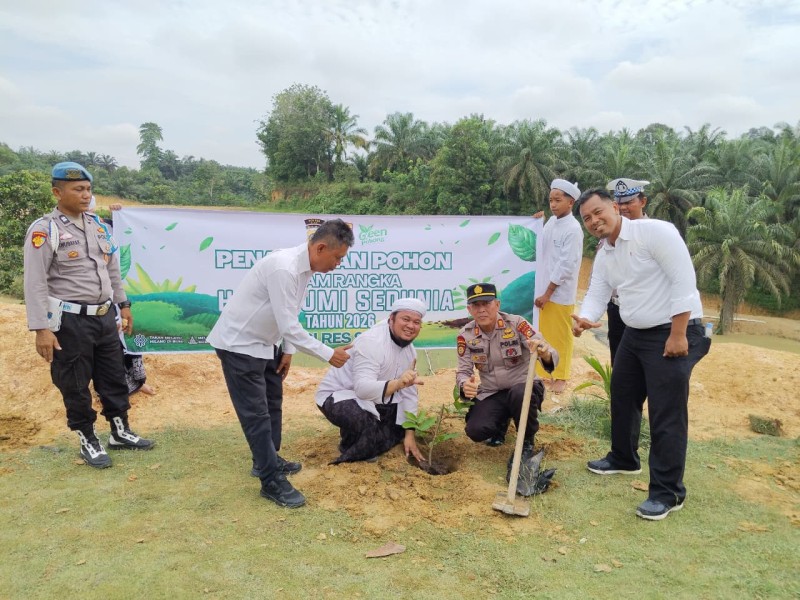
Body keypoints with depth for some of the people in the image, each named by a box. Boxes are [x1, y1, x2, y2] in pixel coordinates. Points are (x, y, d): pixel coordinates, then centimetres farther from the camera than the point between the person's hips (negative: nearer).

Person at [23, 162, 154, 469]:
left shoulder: (97, 224, 9)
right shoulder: (44, 230, -12)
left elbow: (113, 269, 18)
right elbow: (35, 284, -15)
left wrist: (123, 304, 18)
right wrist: (41, 329, -20)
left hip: (104, 315, 7)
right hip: (70, 320, -6)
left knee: (114, 376, 15)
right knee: (75, 384, 6)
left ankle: (121, 432, 31)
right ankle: (88, 441, 23)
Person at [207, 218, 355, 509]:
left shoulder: (303, 266, -1)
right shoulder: (284, 268, -30)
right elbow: (289, 325, -30)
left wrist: (287, 351, 8)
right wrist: (328, 354, -24)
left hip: (263, 342, 10)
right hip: (239, 344, -10)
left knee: (272, 402, 19)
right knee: (256, 413, -4)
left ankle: (267, 460, 36)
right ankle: (272, 481, 6)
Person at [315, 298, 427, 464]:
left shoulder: (410, 350, -2)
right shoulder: (371, 342, -29)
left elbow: (409, 395, 1)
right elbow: (363, 388, -40)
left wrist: (409, 435, -3)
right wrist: (398, 383, -56)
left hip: (372, 400, 9)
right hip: (337, 395, -8)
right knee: (365, 422, -35)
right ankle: (351, 448, -4)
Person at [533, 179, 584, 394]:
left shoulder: (573, 229, -15)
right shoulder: (551, 221, 7)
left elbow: (566, 266, -18)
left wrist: (548, 293, -16)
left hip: (560, 293, -7)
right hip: (543, 289, 7)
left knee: (560, 336, 5)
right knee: (544, 334, 16)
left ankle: (561, 377, 18)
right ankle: (542, 372, 28)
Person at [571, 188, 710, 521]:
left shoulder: (655, 231, -18)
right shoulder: (603, 256, 8)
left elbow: (683, 280, -22)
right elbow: (596, 295, 2)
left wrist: (678, 334, -23)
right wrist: (584, 319, -21)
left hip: (674, 333, -9)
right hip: (635, 333, 9)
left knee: (666, 414, -5)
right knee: (622, 396, 20)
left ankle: (668, 492, 7)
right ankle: (624, 459, 41)